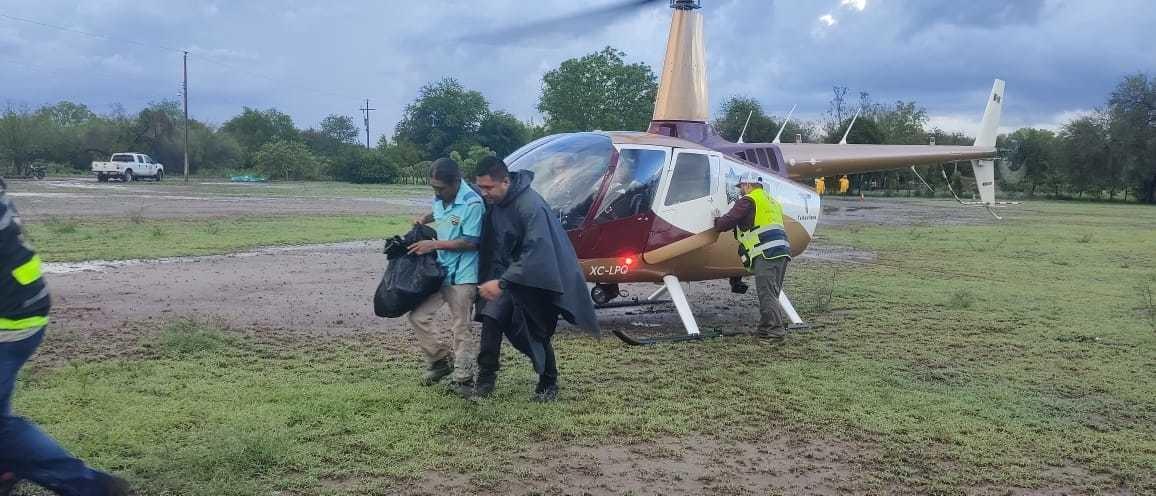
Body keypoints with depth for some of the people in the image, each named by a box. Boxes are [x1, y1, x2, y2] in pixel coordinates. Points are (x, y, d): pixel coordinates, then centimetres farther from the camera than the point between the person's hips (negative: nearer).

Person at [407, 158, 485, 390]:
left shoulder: (472, 203, -18)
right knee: (418, 316, 7)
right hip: (439, 270, 8)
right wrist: (426, 218, 7)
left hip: (462, 276, -8)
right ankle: (441, 360, 23)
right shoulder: (440, 198, 5)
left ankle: (463, 378, 12)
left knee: (461, 328, 0)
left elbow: (470, 242, -19)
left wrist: (433, 245, -18)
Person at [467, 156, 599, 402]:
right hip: (509, 271, 6)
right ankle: (485, 381, -1)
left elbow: (535, 252, -32)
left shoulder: (531, 206, -29)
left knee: (539, 333, 2)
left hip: (538, 277, -6)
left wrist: (502, 283, -34)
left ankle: (548, 386, 21)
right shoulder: (492, 202, -6)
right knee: (491, 318, -9)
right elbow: (492, 244, 10)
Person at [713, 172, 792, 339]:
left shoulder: (748, 200, -1)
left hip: (766, 252, -9)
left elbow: (728, 221, -4)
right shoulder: (771, 201, 28)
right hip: (782, 250, 9)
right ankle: (766, 327, 17)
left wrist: (716, 222, 16)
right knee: (771, 293, 13)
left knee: (767, 293, -9)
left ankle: (776, 329, -13)